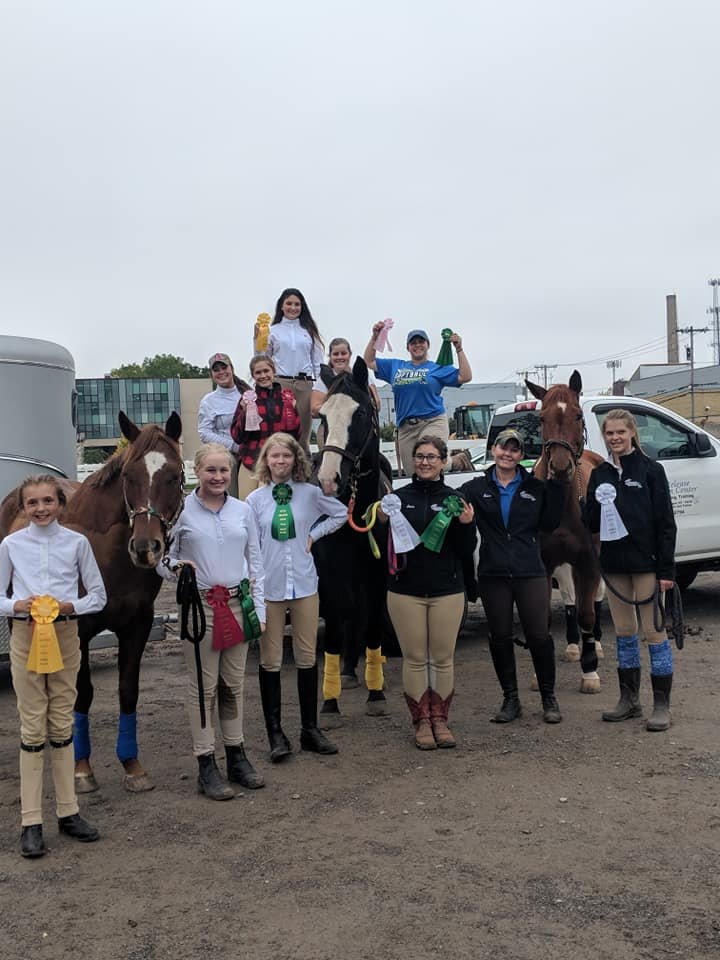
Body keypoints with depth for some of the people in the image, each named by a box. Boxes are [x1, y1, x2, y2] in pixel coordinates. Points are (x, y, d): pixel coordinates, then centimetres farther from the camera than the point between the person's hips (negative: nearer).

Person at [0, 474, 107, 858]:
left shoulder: (76, 542, 0)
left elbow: (98, 595, 3)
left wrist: (72, 605, -15)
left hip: (65, 635, 1)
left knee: (62, 724, 9)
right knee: (33, 728, 2)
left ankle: (68, 812, 20)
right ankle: (31, 822, 9)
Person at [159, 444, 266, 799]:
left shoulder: (243, 510, 6)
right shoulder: (182, 510, -4)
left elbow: (255, 562, 9)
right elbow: (162, 559, 4)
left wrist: (259, 609, 5)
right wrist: (176, 567, -19)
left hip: (237, 603, 3)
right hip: (200, 605, -3)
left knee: (234, 684, 12)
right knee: (203, 686, 2)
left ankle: (237, 758, 25)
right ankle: (206, 766, 12)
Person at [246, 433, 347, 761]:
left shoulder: (310, 493, 1)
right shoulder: (255, 499, 0)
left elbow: (341, 513, 15)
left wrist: (314, 534, 3)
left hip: (304, 583, 1)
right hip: (269, 586, -1)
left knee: (307, 657, 8)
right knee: (270, 661, 4)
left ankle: (310, 729, 21)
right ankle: (275, 734, 14)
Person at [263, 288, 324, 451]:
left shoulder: (309, 330, 14)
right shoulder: (273, 331, 9)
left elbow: (317, 360, 12)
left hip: (305, 384, 2)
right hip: (281, 383, -2)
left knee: (303, 433, 4)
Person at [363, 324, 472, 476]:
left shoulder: (438, 368, 9)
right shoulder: (395, 366, 17)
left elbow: (465, 377, 1)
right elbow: (369, 361, 20)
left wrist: (459, 349, -4)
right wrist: (375, 337, 10)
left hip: (433, 422, -4)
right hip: (405, 427, 4)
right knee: (411, 472, 3)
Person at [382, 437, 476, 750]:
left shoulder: (455, 499, 2)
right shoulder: (398, 498, 2)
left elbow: (466, 553, 2)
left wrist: (466, 525, -15)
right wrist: (382, 521, -12)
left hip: (447, 591, 0)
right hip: (405, 591, 0)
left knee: (443, 659, 9)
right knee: (415, 659, 6)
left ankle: (440, 719, 23)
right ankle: (421, 721, 19)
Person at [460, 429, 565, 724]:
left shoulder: (535, 487, 6)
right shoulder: (477, 488, 5)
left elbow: (550, 523, -1)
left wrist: (555, 486, -5)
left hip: (530, 573, -1)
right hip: (493, 575, 1)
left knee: (539, 636, 0)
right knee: (500, 638, 9)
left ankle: (549, 699, 18)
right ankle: (510, 700, 23)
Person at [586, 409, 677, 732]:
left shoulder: (650, 470, -5)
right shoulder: (600, 474, 8)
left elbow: (665, 522, -8)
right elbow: (591, 524, 12)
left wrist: (666, 569, -12)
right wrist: (598, 506, -8)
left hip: (645, 562, -5)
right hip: (614, 564, 5)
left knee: (654, 632, 0)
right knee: (624, 632, 13)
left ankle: (662, 705, 9)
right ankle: (629, 700, 24)